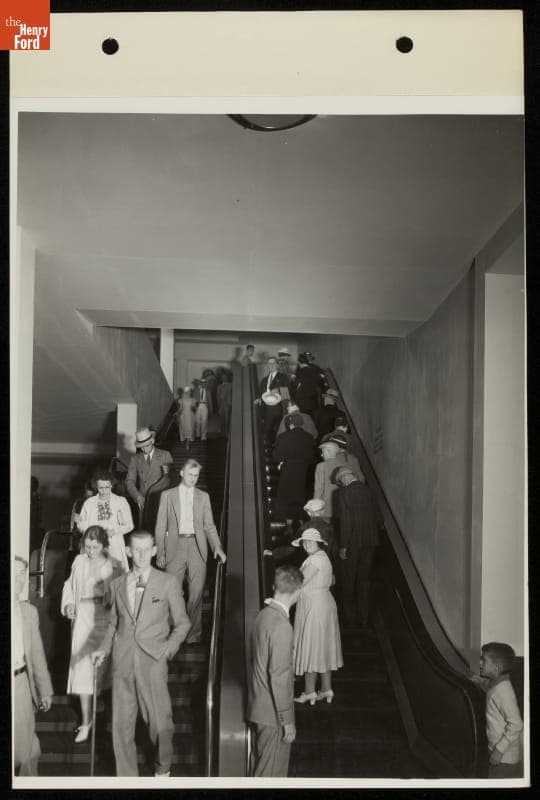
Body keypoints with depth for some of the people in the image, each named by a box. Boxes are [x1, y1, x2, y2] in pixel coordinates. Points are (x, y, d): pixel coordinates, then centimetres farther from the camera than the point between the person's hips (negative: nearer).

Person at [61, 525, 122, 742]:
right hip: (83, 617, 1)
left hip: (105, 617, -1)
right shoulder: (79, 562, 0)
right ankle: (86, 720, 8)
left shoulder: (113, 566, -6)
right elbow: (69, 586, 11)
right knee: (82, 666, -1)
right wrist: (68, 604, -4)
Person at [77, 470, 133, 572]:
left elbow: (129, 525, 6)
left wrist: (113, 531, -11)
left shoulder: (121, 502, 5)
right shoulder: (89, 503, 9)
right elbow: (80, 524, 14)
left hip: (115, 546, -1)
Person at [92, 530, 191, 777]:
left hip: (153, 663, -2)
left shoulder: (167, 583, 1)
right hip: (122, 663, 2)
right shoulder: (117, 585, 10)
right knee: (121, 725, 4)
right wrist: (104, 649, 5)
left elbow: (181, 623, 6)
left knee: (159, 723, 3)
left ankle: (163, 768, 30)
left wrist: (168, 649, -7)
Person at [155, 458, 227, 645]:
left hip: (197, 547, 1)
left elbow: (209, 526, 13)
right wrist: (160, 553, -1)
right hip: (175, 547, -1)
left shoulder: (203, 497, 13)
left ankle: (194, 635, 8)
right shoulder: (167, 495, 7)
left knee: (196, 593, -1)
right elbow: (160, 527, 6)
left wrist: (217, 547, -2)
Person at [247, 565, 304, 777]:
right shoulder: (281, 626, -25)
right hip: (273, 712, -9)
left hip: (259, 703, 9)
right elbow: (279, 677, -24)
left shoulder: (264, 614, 3)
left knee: (264, 763, 22)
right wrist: (287, 720, -17)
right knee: (271, 772, 4)